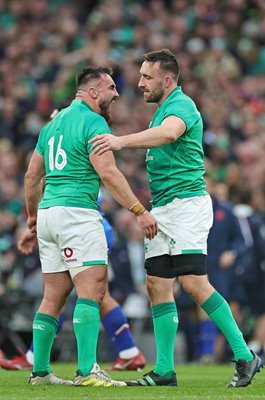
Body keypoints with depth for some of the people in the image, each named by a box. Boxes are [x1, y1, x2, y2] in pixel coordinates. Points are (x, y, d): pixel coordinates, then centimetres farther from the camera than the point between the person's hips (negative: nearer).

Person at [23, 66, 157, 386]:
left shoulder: (53, 123, 19)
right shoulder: (92, 122, -7)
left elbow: (32, 176, 22)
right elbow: (108, 174, -17)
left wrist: (33, 215, 35)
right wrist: (140, 211, -16)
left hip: (48, 213, 9)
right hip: (77, 213, -9)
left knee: (53, 297, 11)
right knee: (92, 290, -12)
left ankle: (40, 371, 12)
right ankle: (87, 370, -20)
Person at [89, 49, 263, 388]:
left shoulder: (181, 105, -12)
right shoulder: (162, 109, 20)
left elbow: (169, 132, -35)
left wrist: (122, 141, -48)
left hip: (186, 204, -10)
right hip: (162, 208, 10)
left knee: (194, 283, -16)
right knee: (157, 286, 3)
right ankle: (164, 370, 5)